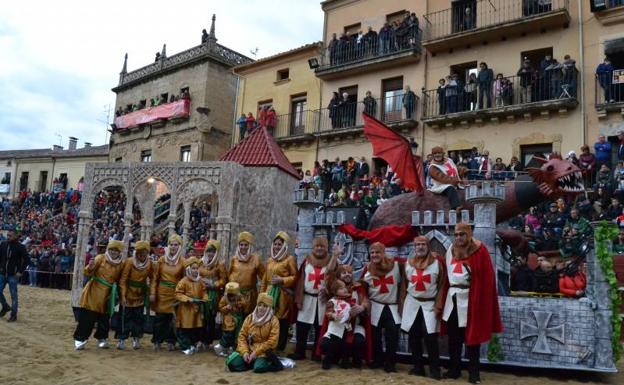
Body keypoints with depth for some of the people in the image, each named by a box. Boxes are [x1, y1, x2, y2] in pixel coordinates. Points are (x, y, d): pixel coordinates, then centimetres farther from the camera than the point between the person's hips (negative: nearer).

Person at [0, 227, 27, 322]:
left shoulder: (20, 247, -11)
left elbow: (26, 259, -8)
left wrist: (20, 271, -12)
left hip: (13, 275, -4)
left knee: (13, 295, 1)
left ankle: (13, 315, 11)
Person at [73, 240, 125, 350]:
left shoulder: (121, 264, 0)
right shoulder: (100, 258, -9)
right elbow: (87, 272, -10)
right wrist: (90, 267, -31)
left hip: (107, 295, 3)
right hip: (93, 292, -3)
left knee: (104, 318, 11)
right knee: (86, 317, -1)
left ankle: (102, 338, 28)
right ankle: (80, 339, 12)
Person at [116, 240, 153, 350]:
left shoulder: (149, 264, -6)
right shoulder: (129, 262, -16)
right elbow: (123, 280, -14)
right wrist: (123, 295, -18)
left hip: (140, 295, 3)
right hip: (128, 294, -3)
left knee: (139, 317, 6)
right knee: (126, 316, 1)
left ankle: (136, 339, 17)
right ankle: (121, 339, 10)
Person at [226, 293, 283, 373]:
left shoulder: (273, 320, -6)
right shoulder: (250, 318, 5)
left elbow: (272, 341, -13)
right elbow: (242, 336, 4)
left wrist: (256, 352, -17)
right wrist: (244, 352, -12)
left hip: (264, 351, -4)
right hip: (248, 349, 4)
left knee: (258, 367, -32)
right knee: (232, 363, -19)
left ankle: (275, 363, -4)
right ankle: (253, 362, 0)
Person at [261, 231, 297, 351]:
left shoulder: (290, 259, -3)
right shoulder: (270, 260, 17)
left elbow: (295, 277, -5)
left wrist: (281, 280, -16)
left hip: (283, 295, -5)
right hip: (270, 293, 5)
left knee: (282, 321, -1)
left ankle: (280, 348, 9)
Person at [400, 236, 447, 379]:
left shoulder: (437, 262, -4)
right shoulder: (408, 263, 6)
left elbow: (442, 285, -4)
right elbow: (404, 285, 12)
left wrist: (438, 306, -10)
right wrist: (402, 305, 9)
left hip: (430, 304, -4)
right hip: (412, 303, 4)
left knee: (430, 337, -9)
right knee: (414, 337, 7)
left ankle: (434, 369, 3)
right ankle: (418, 367, 19)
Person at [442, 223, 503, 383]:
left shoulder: (479, 250, -7)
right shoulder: (451, 251, 8)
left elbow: (486, 277, -10)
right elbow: (447, 275, 10)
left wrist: (481, 300, -15)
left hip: (470, 299, -5)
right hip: (453, 299, 5)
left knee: (472, 336, 4)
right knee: (453, 336, 11)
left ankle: (473, 372, 14)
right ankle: (454, 369, 22)